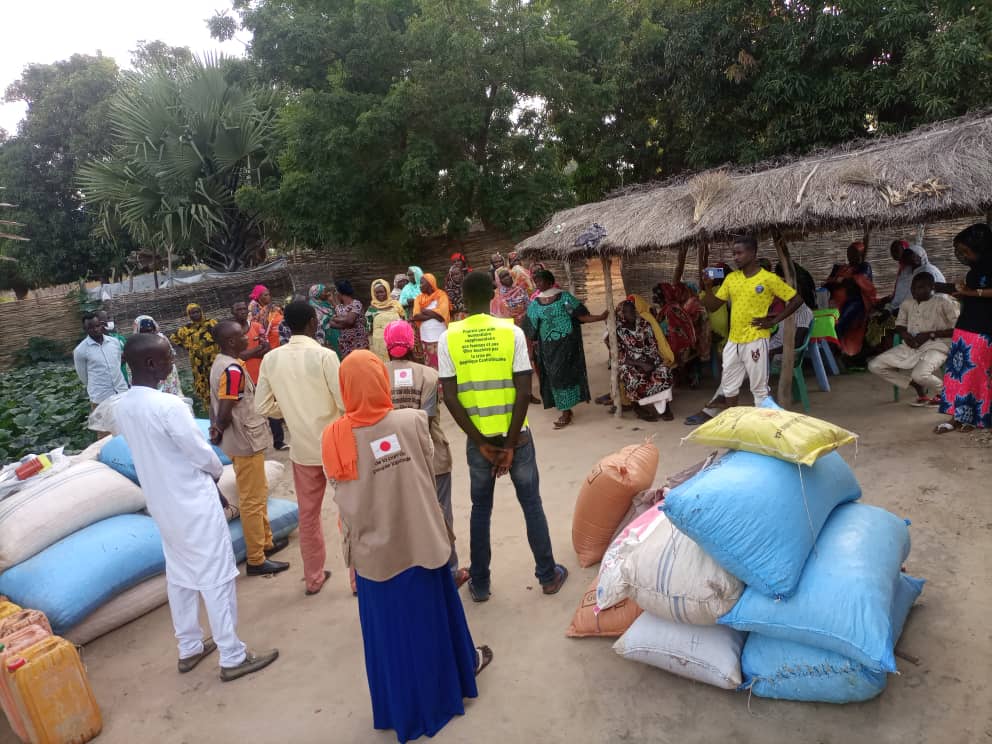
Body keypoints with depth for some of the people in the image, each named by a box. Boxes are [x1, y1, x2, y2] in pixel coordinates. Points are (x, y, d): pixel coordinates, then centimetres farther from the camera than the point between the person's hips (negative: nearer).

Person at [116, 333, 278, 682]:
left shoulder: (123, 407, 0)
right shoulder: (169, 405, -26)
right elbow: (202, 454, -18)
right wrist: (217, 472, 5)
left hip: (162, 504, 8)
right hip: (194, 504, -8)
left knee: (179, 576, 20)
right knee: (216, 578, 3)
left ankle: (189, 647, 35)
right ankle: (232, 657, 13)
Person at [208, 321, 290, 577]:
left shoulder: (221, 363, 7)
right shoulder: (233, 369, -23)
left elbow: (218, 405, 12)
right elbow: (225, 412, -23)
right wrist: (219, 431, -6)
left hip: (242, 439, 10)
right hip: (245, 441, -10)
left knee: (259, 493, 22)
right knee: (252, 500, 1)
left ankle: (266, 541, 37)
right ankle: (256, 560, 11)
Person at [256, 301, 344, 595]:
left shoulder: (271, 359, -3)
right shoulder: (324, 355, -18)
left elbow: (263, 406, 2)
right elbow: (345, 403, -18)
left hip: (301, 447, 4)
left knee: (308, 514, 17)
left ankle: (314, 578, 31)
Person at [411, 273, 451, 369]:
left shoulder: (441, 295, 0)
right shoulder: (419, 298, 11)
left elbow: (441, 315, -13)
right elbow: (416, 316, -3)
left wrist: (424, 311, -3)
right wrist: (433, 314, -12)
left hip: (440, 336, -4)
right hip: (426, 337, 4)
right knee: (429, 364, 5)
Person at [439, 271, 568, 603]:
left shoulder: (448, 338, -5)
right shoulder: (512, 332, -8)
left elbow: (450, 398, -10)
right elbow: (524, 393, -13)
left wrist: (481, 443, -6)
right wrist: (510, 444, -9)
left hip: (477, 438, 1)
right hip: (515, 435, -1)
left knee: (481, 509, 16)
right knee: (531, 504, 15)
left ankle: (479, 584, 25)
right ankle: (548, 575, 26)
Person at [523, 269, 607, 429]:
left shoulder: (565, 297, -6)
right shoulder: (534, 304, 4)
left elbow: (582, 316, -8)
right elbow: (531, 329, 6)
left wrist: (601, 317, -18)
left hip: (566, 344, -4)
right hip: (547, 347, 4)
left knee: (562, 374, -7)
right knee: (553, 377, 7)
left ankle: (566, 412, 1)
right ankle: (566, 409, 20)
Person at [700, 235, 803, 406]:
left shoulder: (768, 279, -8)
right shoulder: (731, 278, 7)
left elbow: (796, 299, -4)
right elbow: (712, 306, 9)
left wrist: (774, 321, -9)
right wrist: (708, 287, -7)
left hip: (756, 340, -6)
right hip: (733, 341, 6)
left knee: (759, 387, 2)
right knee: (728, 385, 13)